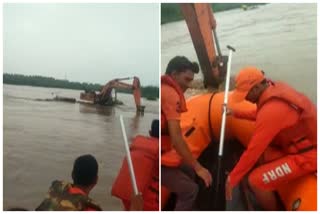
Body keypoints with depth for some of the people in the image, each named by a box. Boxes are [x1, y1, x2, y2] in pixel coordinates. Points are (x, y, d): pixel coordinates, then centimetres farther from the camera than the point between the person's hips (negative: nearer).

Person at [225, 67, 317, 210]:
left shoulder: (271, 110, -31)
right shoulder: (276, 88, -4)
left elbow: (253, 150, -25)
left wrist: (232, 179, -14)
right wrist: (236, 113, 17)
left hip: (307, 155, -9)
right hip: (303, 142, 9)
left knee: (256, 180, -14)